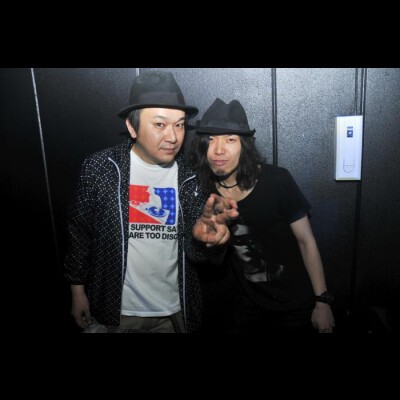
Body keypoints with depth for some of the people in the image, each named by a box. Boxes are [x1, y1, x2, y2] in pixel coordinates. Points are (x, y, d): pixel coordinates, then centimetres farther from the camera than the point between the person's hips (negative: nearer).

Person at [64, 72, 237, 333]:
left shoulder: (191, 177, -9)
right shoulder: (100, 168, -12)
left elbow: (196, 251, -7)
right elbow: (79, 232, -1)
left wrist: (205, 236, -29)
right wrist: (78, 291, 4)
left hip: (174, 312, 2)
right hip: (112, 310, -1)